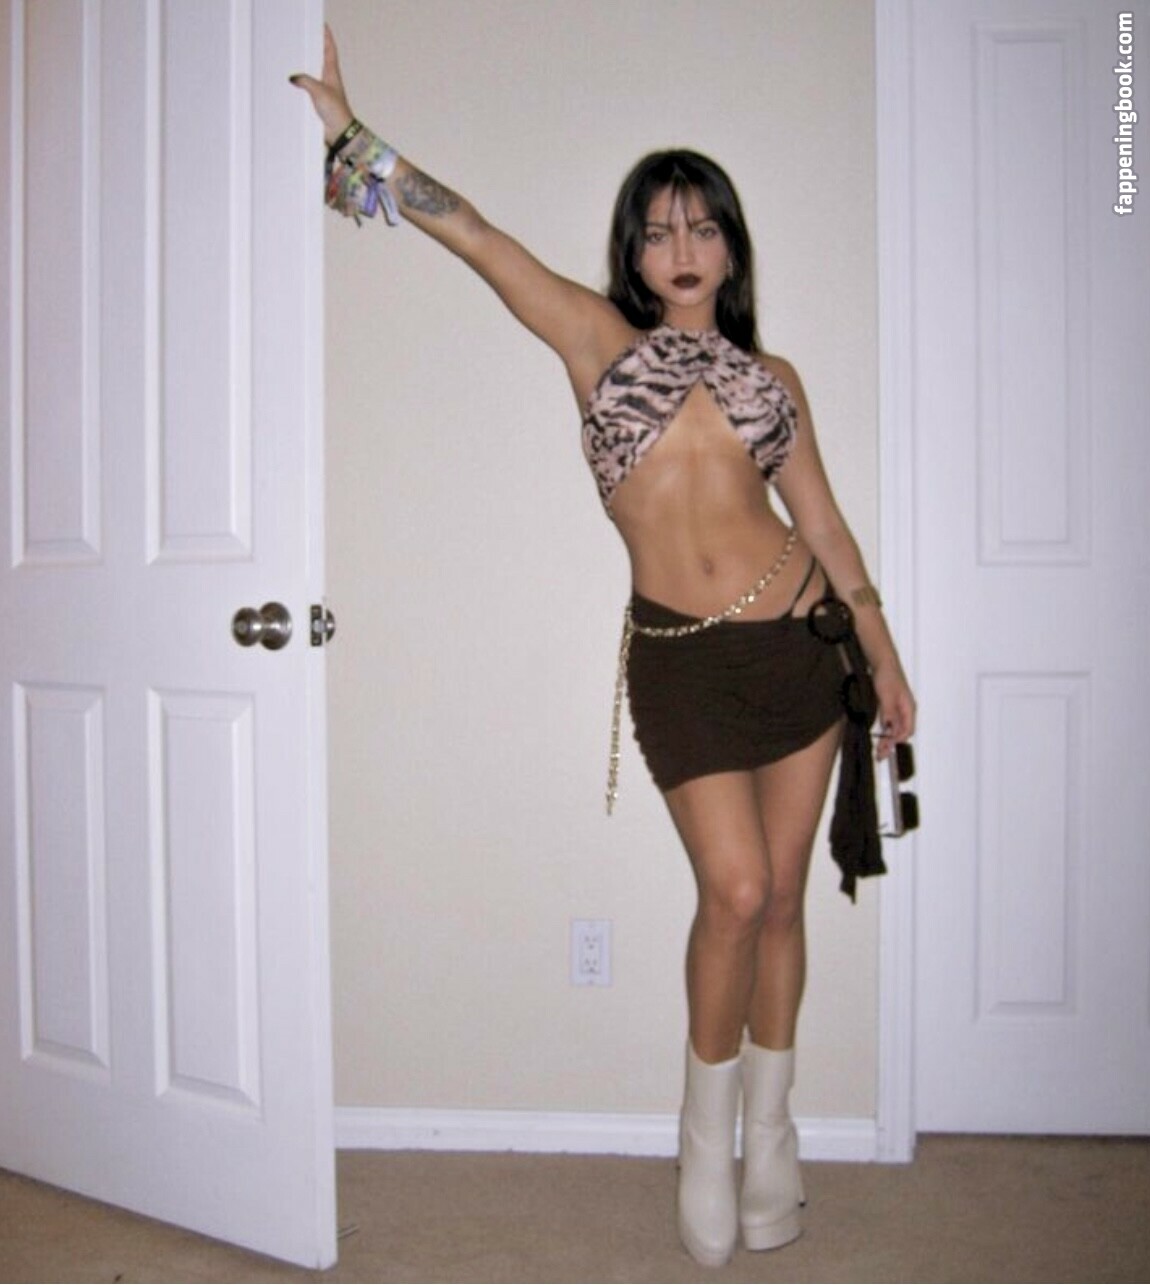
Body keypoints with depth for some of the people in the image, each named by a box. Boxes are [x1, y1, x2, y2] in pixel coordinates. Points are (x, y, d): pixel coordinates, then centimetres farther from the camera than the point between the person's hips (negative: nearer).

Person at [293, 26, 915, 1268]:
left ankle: (769, 1124, 30)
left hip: (798, 642, 3)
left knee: (780, 897, 9)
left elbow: (822, 522, 14)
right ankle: (706, 1130, 17)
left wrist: (883, 655, 13)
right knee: (735, 894, -9)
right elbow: (473, 233, 1)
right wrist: (349, 133, -2)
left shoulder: (772, 375, 12)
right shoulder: (601, 341, 6)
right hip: (679, 657, -3)